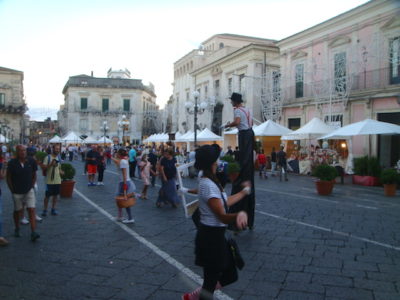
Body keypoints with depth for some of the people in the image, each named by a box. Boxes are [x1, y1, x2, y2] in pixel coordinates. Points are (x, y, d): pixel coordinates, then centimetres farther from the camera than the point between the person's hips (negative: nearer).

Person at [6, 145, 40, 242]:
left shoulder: (31, 161, -4)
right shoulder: (12, 163, -9)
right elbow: (8, 177, -1)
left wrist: (32, 186, 4)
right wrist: (12, 190, -2)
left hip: (29, 191, 1)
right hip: (17, 192, -1)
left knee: (31, 210, -8)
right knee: (17, 211, 13)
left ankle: (33, 233, -9)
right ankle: (17, 229, 35)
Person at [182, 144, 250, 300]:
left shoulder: (208, 181, 7)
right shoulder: (208, 185, -23)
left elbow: (225, 202, 17)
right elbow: (222, 216, -26)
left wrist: (244, 191, 29)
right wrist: (241, 214, -45)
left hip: (215, 235, 10)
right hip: (211, 236, -10)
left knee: (230, 275, 18)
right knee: (211, 281, 6)